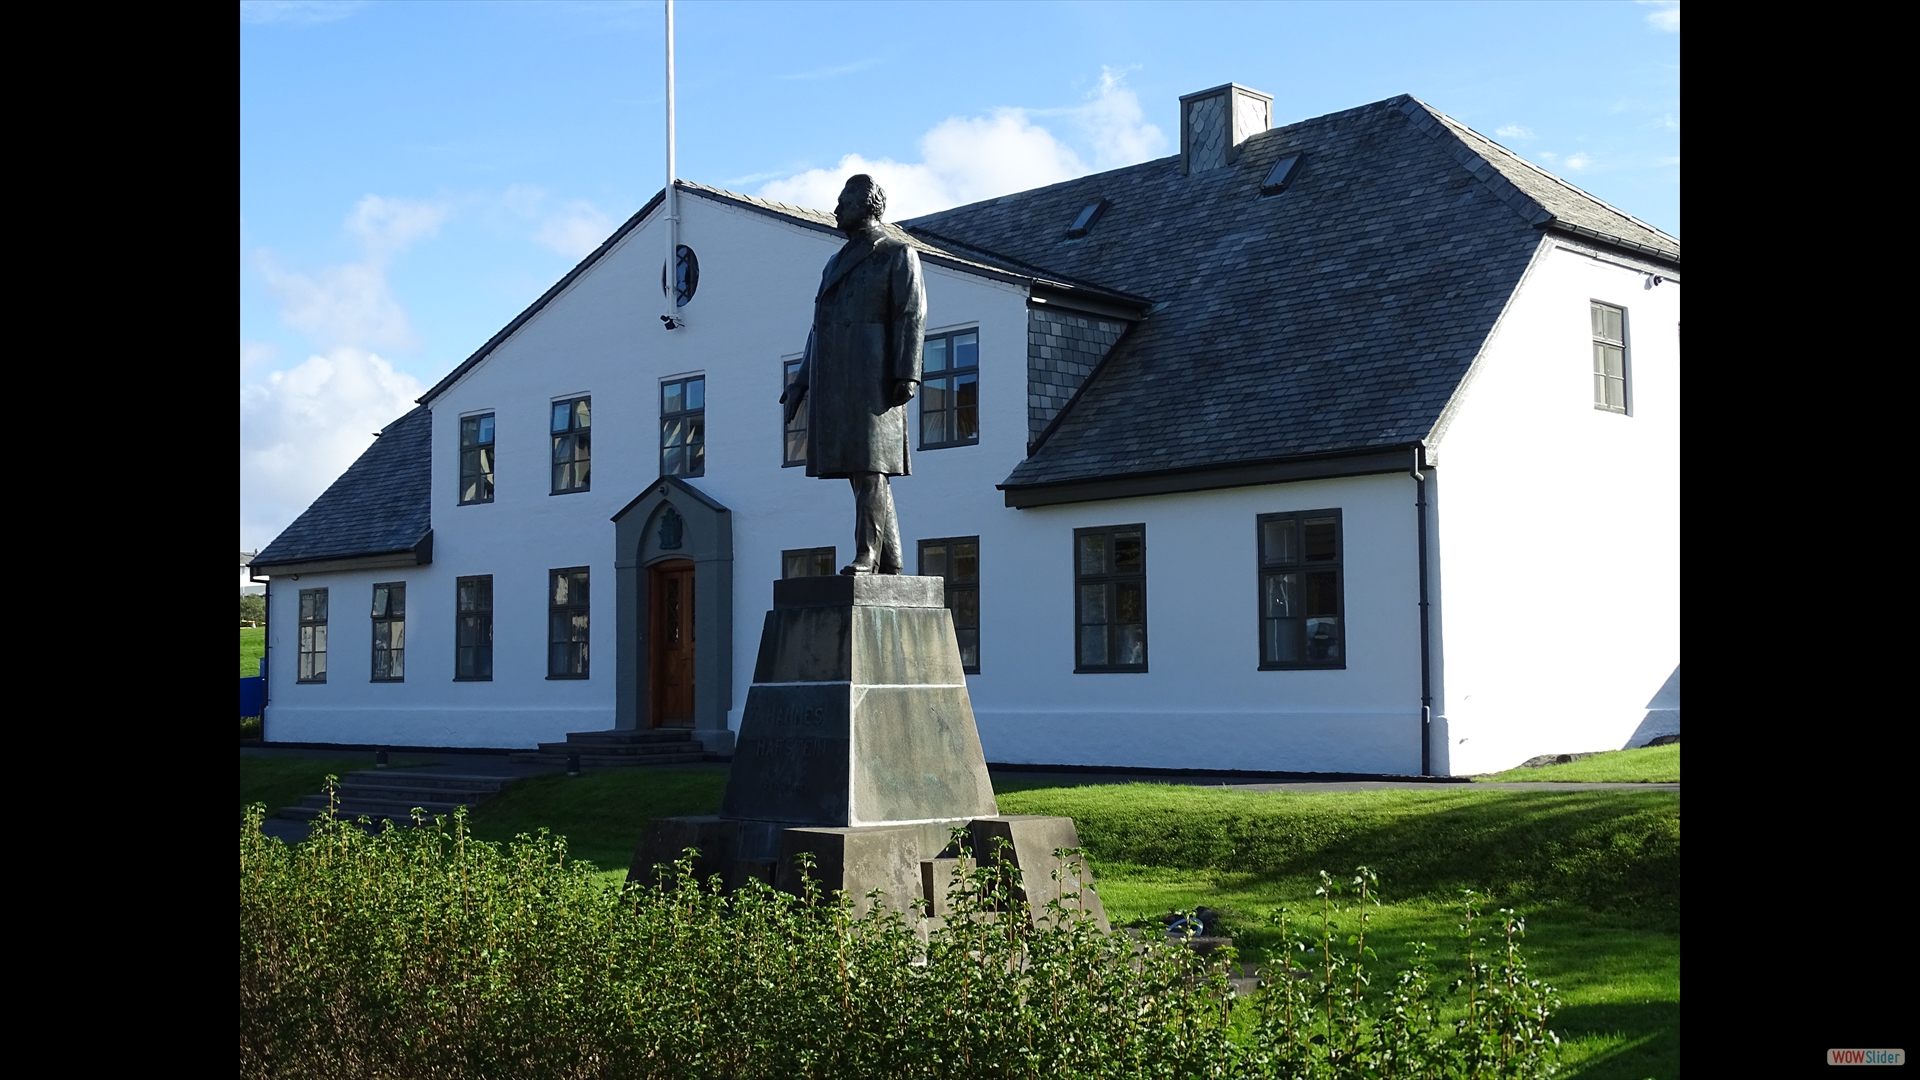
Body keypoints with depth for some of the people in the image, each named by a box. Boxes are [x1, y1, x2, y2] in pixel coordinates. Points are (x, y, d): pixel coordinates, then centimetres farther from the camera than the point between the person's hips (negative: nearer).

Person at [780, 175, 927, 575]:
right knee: (860, 471, 5)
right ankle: (889, 561, 8)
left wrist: (906, 374, -17)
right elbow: (820, 325, 26)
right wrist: (802, 382, 20)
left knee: (870, 467, -13)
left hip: (872, 377, -8)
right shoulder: (837, 262, 27)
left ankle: (867, 556, -15)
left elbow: (912, 315, -7)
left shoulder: (898, 253, 4)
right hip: (835, 382, 8)